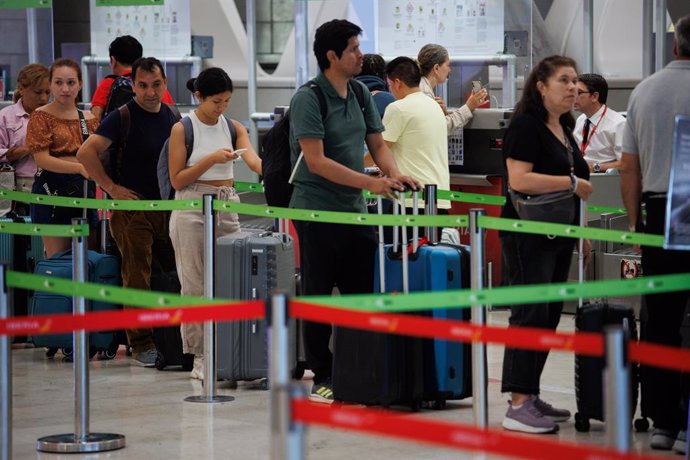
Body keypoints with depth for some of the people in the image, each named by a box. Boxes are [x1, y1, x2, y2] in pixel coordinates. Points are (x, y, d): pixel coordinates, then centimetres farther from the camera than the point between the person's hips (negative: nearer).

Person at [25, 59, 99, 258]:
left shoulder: (89, 119, 11)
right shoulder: (41, 117, -4)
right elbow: (42, 159, -13)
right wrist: (80, 168, -23)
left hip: (84, 192, 5)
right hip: (52, 191, -5)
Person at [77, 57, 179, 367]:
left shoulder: (173, 118, 10)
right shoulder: (123, 117, -9)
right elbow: (86, 153, -16)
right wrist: (111, 187, -15)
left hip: (167, 207, 6)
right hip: (131, 207, -6)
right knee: (137, 277, -5)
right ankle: (141, 344, 1)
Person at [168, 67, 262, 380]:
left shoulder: (233, 128, 8)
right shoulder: (183, 129, -4)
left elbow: (253, 159, -8)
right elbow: (177, 179, -6)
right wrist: (211, 160, -17)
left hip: (227, 208, 4)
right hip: (192, 210, -4)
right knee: (196, 285, -2)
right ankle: (200, 357, 3)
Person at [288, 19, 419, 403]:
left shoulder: (361, 94, 8)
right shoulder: (309, 98, -13)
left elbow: (377, 143, 14)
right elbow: (316, 161, -19)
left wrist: (394, 173, -7)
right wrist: (370, 182, -23)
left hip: (356, 212, 7)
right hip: (317, 212, -7)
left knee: (362, 293, 7)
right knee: (319, 298, 3)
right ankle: (323, 377, 10)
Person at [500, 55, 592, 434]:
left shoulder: (564, 129, 16)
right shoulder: (526, 125, -12)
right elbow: (519, 179, -23)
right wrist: (572, 183, -19)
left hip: (558, 236, 9)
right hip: (529, 236, -9)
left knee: (549, 316, 10)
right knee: (530, 314, -12)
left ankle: (530, 398, 16)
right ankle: (518, 407, -13)